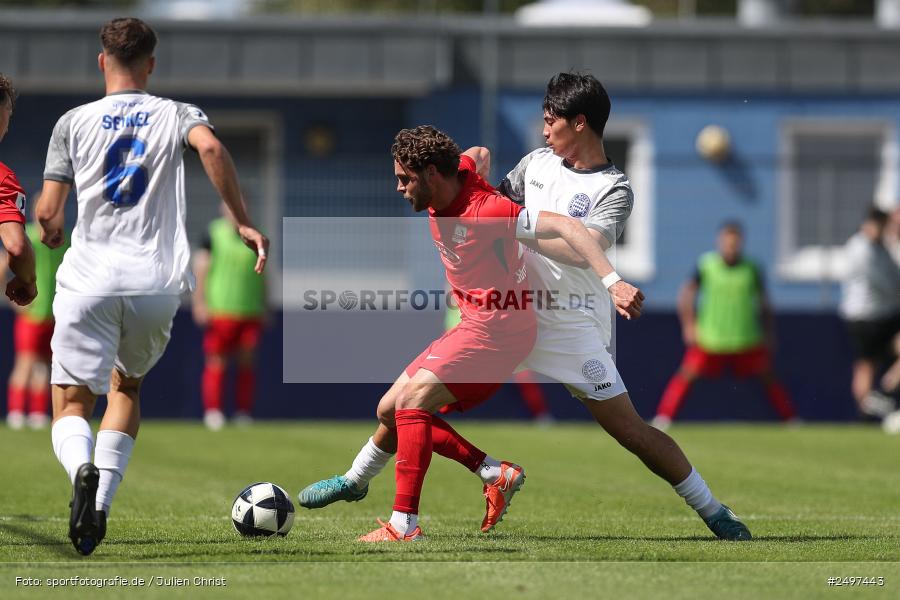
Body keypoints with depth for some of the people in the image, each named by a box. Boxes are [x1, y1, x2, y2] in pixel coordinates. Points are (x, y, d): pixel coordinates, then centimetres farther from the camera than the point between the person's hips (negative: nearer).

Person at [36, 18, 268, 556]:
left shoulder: (74, 122, 7)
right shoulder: (177, 116, 8)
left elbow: (47, 213, 3)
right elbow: (212, 148, -15)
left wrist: (52, 234, 27)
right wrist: (244, 224, -10)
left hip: (89, 281, -2)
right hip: (157, 283, 2)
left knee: (72, 404, 4)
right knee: (127, 386, 25)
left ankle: (82, 470, -32)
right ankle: (100, 509, 8)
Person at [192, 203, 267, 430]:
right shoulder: (213, 235, 0)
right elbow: (200, 270, -2)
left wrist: (264, 307, 18)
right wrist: (199, 303, -9)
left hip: (250, 311, 4)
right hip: (220, 309, -4)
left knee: (247, 362, 1)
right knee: (216, 361, -5)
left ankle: (243, 412, 7)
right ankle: (213, 410, -2)